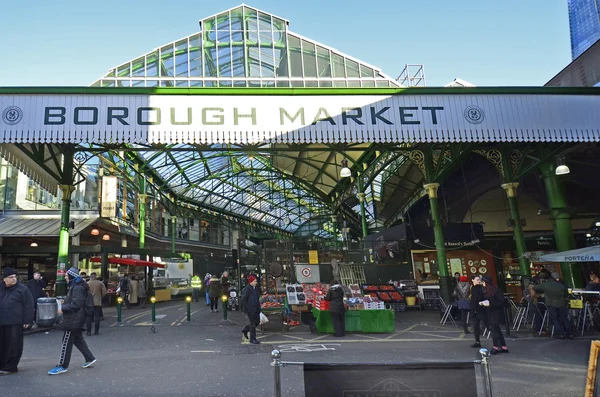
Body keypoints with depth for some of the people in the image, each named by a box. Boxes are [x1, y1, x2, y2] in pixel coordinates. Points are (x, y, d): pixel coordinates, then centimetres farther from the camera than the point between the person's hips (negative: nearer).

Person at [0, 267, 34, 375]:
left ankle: (10, 367, 11)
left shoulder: (22, 289, -4)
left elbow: (28, 306, -6)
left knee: (13, 346, 0)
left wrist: (27, 321, -10)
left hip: (15, 323, -5)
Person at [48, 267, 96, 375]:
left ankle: (62, 366, 7)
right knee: (78, 340, 17)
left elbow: (75, 304, -25)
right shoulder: (74, 286, 14)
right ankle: (90, 359, 24)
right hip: (75, 319, 11)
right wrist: (64, 306, 9)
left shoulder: (77, 288, -20)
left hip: (73, 320, -11)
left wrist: (63, 308, -16)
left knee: (66, 343, -2)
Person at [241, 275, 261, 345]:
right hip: (250, 310, -9)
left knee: (257, 321, 15)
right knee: (252, 324, -1)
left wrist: (259, 307, 18)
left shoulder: (255, 288, 10)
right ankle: (252, 339, 10)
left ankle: (245, 330, 33)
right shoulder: (246, 289, -17)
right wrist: (247, 309, -19)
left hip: (256, 308, 9)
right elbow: (243, 300, -17)